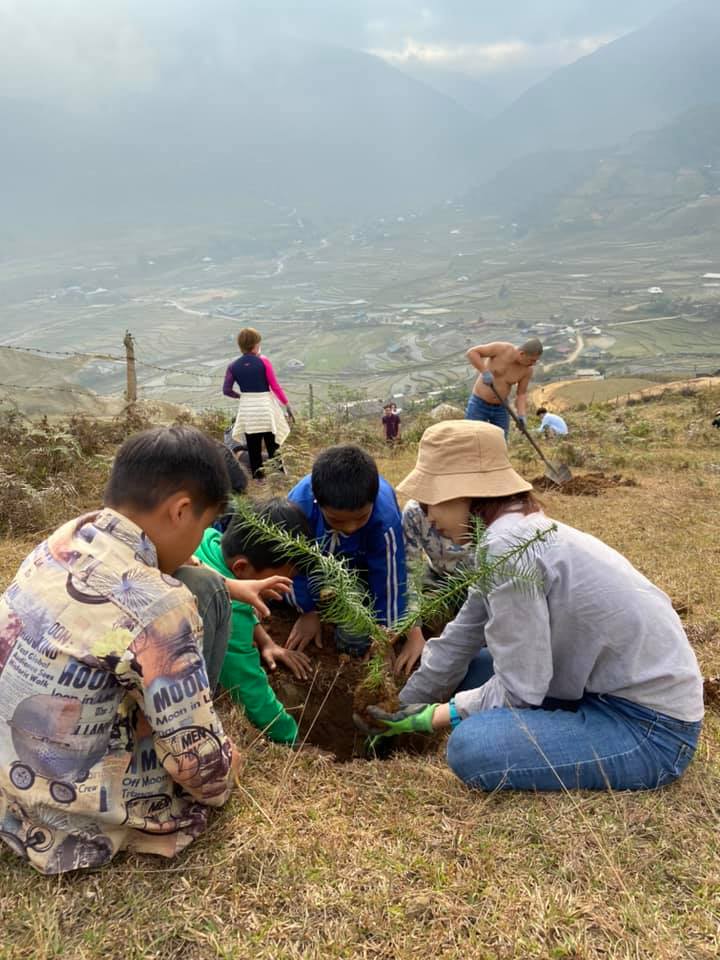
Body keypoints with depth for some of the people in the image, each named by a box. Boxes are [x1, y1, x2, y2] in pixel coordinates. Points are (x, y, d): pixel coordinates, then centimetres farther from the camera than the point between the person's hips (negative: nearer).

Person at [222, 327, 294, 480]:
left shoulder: (233, 366, 1)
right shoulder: (263, 361, -8)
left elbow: (226, 390, -1)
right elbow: (275, 386, -8)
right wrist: (286, 404, -1)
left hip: (247, 409, 3)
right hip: (266, 407, -2)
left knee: (253, 448, 10)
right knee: (273, 446, 7)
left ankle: (258, 477, 14)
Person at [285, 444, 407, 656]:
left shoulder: (386, 518, -42)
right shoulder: (298, 504, -36)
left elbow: (389, 578, -28)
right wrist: (308, 611, -7)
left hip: (362, 565, -3)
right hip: (316, 555, 3)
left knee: (354, 642, -18)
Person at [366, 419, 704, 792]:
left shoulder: (508, 547, -25)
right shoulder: (517, 532, 4)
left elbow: (518, 690, -20)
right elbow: (456, 645, 10)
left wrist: (431, 717, -7)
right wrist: (399, 710, 16)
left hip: (650, 725, -9)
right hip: (613, 687, 9)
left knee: (470, 747, -20)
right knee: (470, 669, 11)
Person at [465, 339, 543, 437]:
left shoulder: (527, 369, -11)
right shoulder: (501, 349, -22)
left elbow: (521, 394, -2)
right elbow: (471, 352, -22)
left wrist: (522, 415, -18)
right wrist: (485, 372, -33)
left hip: (501, 408, 4)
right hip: (478, 405, -4)